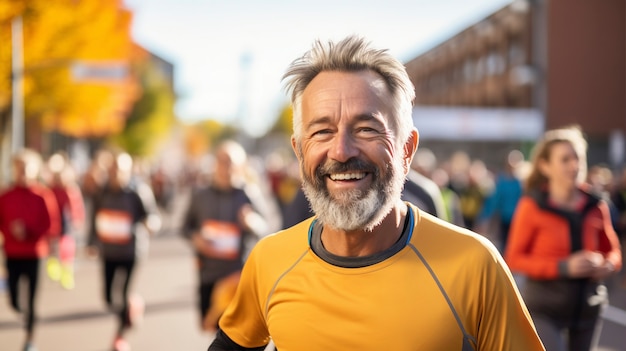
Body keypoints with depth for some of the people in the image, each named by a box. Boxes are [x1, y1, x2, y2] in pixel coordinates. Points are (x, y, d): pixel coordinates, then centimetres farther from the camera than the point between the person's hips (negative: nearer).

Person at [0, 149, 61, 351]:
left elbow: (53, 226, -7)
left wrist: (29, 232, -19)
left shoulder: (43, 196, -6)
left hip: (35, 254, -2)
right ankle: (26, 313, 37)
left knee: (32, 299, 0)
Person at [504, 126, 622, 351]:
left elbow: (612, 251, 14)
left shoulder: (596, 206, 1)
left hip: (588, 307, 4)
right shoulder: (532, 206, -9)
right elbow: (514, 259, -9)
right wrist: (563, 267, -19)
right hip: (544, 308, -4)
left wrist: (608, 265, -10)